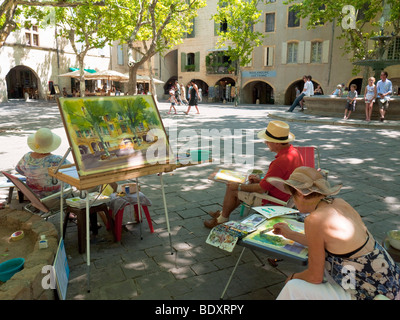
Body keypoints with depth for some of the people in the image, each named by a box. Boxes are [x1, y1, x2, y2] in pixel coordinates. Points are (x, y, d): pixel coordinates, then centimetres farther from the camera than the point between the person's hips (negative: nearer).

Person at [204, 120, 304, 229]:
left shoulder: (280, 162, -32)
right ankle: (223, 213, 34)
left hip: (272, 202, -10)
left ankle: (222, 219, 22)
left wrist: (239, 186, -11)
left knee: (232, 189, 0)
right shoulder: (294, 152, 0)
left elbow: (261, 189, -25)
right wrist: (260, 180, 7)